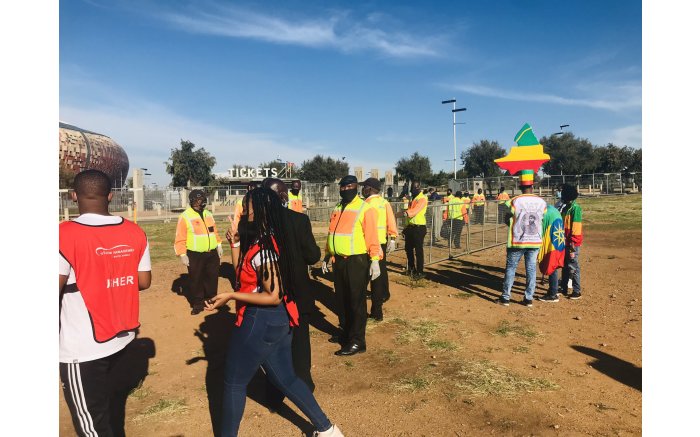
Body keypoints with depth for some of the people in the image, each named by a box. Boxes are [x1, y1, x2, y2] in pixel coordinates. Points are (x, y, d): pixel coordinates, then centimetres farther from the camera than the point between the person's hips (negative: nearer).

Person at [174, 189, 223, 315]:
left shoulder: (208, 215, 10)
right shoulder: (185, 217, -10)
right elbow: (180, 238, -12)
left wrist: (218, 245, 14)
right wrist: (182, 255, -16)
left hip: (212, 253, 5)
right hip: (195, 255, -5)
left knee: (212, 278, 13)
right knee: (196, 280, 4)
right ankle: (198, 304, 18)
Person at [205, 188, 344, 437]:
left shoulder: (262, 249, -22)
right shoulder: (263, 242, 7)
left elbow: (273, 296, -22)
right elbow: (244, 278, 11)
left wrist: (230, 296, -22)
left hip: (259, 322, -10)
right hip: (278, 321, 10)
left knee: (234, 382, 11)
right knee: (286, 378, 19)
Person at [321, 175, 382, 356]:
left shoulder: (365, 208, -8)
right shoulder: (337, 209, 14)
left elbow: (371, 236, -13)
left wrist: (375, 260, -20)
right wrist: (327, 257, 18)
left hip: (357, 261, -7)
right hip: (338, 260, 7)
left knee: (356, 301, 0)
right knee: (341, 299, 16)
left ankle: (357, 342, 9)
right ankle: (346, 333, 32)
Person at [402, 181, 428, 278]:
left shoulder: (422, 198, -8)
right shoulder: (412, 198, 18)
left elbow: (416, 209, -27)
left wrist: (407, 213, -45)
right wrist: (406, 227, 19)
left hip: (419, 227, -8)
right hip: (410, 227, 8)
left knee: (418, 250, -5)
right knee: (408, 248, 15)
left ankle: (420, 272, 2)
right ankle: (411, 268, 31)